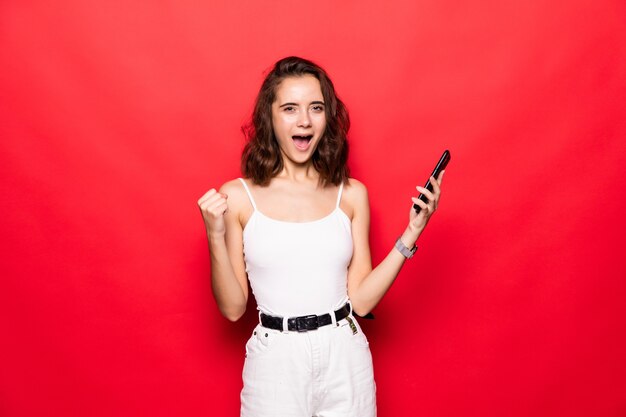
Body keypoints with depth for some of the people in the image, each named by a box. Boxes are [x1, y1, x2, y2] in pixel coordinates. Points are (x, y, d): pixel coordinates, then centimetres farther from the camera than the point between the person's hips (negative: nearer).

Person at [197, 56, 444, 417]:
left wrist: (411, 234, -9)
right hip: (275, 363, -1)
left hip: (345, 361, 2)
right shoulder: (238, 197, -6)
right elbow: (233, 308, -4)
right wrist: (216, 237, -16)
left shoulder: (351, 194, -1)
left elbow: (362, 300, -2)